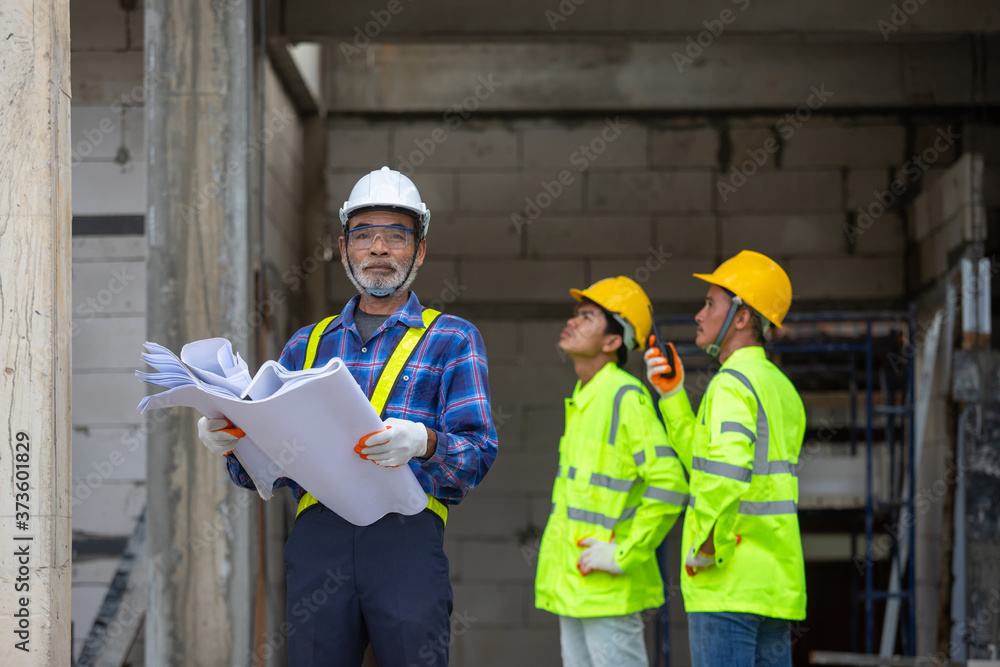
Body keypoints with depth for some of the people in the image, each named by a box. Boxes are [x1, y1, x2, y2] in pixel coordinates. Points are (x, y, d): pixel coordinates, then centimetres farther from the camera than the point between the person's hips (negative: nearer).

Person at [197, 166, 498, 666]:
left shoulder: (452, 339, 13)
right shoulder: (307, 345, 23)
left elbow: (478, 455, 0)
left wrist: (424, 444, -21)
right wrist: (230, 444, -4)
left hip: (404, 530, -3)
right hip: (316, 533, 3)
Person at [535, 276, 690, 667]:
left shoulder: (626, 397, -15)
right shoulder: (582, 397, 14)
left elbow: (668, 486, -23)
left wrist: (624, 556, -20)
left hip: (608, 589, -9)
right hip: (572, 586, 9)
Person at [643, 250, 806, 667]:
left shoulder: (732, 384, -12)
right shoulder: (781, 387, 17)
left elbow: (724, 475, -29)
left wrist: (705, 549, -18)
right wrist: (672, 394, 14)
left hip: (729, 583, -9)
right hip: (775, 581, 9)